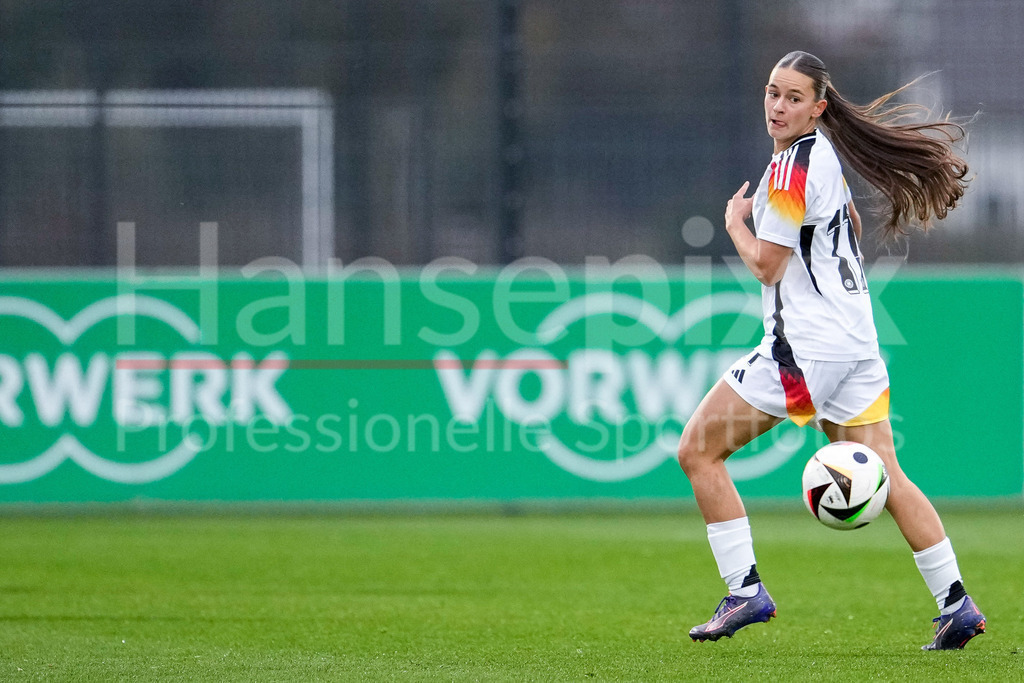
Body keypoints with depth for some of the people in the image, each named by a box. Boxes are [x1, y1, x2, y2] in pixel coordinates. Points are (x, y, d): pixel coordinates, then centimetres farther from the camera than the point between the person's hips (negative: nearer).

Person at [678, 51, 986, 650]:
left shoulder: (791, 168, -15)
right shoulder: (826, 152, 14)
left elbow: (767, 265, -14)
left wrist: (736, 221, 1)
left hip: (805, 347, -9)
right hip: (857, 341, 9)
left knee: (697, 450, -2)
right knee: (885, 477, 11)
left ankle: (746, 591, -5)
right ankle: (957, 605, 6)